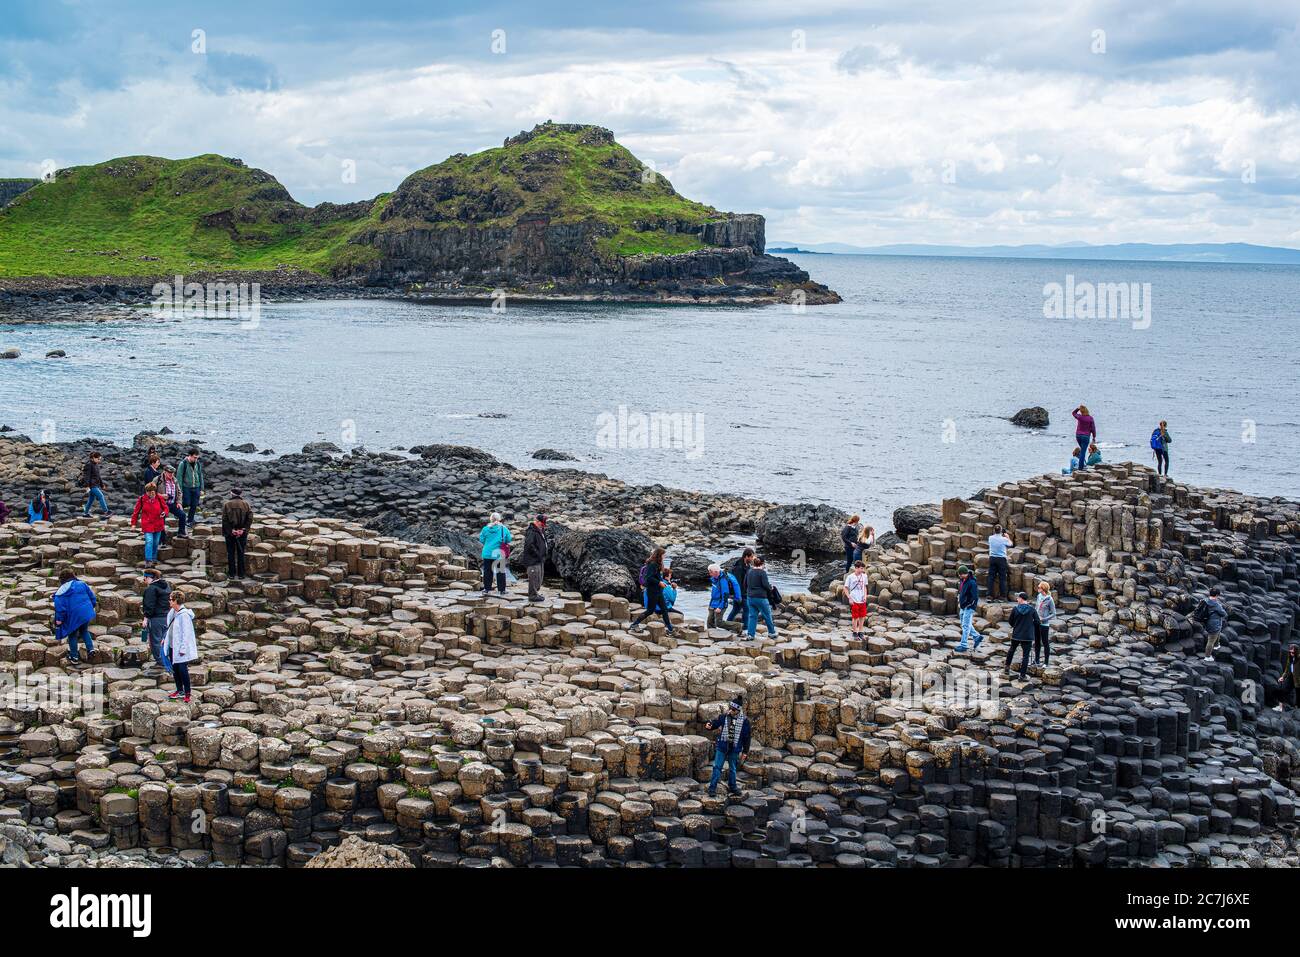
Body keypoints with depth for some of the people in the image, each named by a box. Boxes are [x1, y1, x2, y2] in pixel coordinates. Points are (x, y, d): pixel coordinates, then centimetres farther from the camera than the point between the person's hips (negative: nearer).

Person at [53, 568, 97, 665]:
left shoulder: (62, 591, -5)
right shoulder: (82, 584, 6)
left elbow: (60, 606, -9)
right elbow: (92, 596, 11)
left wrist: (59, 620, -4)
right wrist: (93, 605, 26)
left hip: (73, 616, -4)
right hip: (86, 613, 4)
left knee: (72, 635, 12)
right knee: (84, 631, 26)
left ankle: (74, 657, 16)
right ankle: (90, 648, 9)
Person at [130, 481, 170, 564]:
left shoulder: (159, 498, -2)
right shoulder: (142, 499, -6)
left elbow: (165, 507, 11)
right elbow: (136, 511, 2)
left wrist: (164, 513, -13)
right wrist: (134, 523, 2)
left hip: (158, 525, 3)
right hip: (147, 524, -3)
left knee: (155, 543, 13)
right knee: (149, 541, -16)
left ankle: (154, 558, 31)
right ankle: (148, 560, -13)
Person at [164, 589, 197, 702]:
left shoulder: (184, 615, -20)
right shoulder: (172, 612, 6)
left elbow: (186, 633, -20)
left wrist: (183, 649, -21)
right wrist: (166, 640, 18)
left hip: (181, 648, -9)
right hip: (172, 647, 9)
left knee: (182, 670, -5)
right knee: (175, 669, 15)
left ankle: (187, 693, 4)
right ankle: (180, 690, 27)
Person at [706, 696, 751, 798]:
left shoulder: (744, 721, -5)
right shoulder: (723, 717, -6)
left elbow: (747, 737, 0)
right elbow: (715, 724, -2)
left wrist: (745, 751, 1)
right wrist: (710, 726, -27)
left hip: (735, 749, 1)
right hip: (722, 747, -1)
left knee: (732, 769, 16)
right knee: (717, 767, -4)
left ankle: (732, 788, 31)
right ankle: (712, 788, 0)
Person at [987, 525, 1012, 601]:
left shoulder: (990, 538, -3)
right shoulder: (1004, 539, -10)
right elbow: (1010, 543, 10)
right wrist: (1008, 537, 28)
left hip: (992, 558, 3)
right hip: (1001, 559, -3)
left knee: (991, 577, 6)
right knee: (1002, 578, 3)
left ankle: (990, 595, 2)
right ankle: (1003, 596, 4)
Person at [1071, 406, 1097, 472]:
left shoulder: (1079, 417, -8)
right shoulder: (1090, 418, -11)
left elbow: (1073, 413, 14)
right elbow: (1093, 428, -5)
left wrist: (1078, 408, 0)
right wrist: (1094, 437, 5)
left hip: (1078, 435, 3)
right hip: (1086, 436, -3)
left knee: (1082, 450, 23)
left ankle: (1082, 465, 23)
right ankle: (1080, 468, -6)